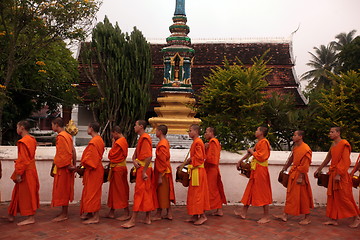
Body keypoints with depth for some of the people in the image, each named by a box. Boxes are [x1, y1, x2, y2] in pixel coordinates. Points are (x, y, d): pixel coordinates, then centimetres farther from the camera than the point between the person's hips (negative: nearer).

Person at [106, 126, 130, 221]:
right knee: (114, 189, 15)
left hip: (117, 168, -10)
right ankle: (111, 212, 23)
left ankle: (127, 213, 3)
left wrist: (112, 144, -6)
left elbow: (111, 155, -13)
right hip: (121, 166, 10)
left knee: (120, 190, -3)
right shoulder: (124, 141, 11)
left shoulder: (118, 142, -18)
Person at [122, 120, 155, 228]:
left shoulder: (145, 138, -15)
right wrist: (134, 161, -6)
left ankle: (133, 220, -1)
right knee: (147, 193, 12)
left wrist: (144, 171, -22)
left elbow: (149, 156, -23)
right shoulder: (141, 138, 17)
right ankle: (147, 218, 19)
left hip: (143, 169, -10)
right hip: (140, 168, 10)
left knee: (139, 192, -6)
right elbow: (135, 153, 16)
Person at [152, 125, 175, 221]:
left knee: (161, 193, 2)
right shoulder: (166, 142, 9)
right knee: (166, 193, 14)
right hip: (166, 171, 9)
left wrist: (160, 177, -19)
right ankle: (169, 213, 21)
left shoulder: (161, 145, -20)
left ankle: (158, 214, 14)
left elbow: (162, 162, -22)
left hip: (162, 172, -9)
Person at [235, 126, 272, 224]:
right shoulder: (259, 142, 14)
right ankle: (243, 212, 26)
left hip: (260, 171, -10)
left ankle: (266, 216, 9)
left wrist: (252, 151, -9)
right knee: (250, 190, 15)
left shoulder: (264, 142, -16)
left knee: (263, 192, -2)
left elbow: (261, 157, -23)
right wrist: (240, 160, 26)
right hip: (255, 170, 10)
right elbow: (250, 152, 22)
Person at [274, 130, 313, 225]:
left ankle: (307, 218, 14)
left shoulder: (305, 149, -16)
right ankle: (285, 215, 19)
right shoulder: (295, 147, 10)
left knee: (303, 196, 1)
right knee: (290, 195, 12)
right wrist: (285, 167, 23)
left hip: (299, 175, -9)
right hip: (293, 174, 9)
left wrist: (300, 177, -20)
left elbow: (305, 165, -19)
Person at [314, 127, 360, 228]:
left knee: (344, 197, -2)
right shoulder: (333, 145, 13)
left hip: (341, 175, -8)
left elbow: (346, 162, -17)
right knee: (332, 197, 9)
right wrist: (318, 170, 23)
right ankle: (333, 219, 16)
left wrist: (339, 174, -23)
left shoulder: (344, 144, -11)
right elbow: (327, 159, 21)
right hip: (333, 174, 8)